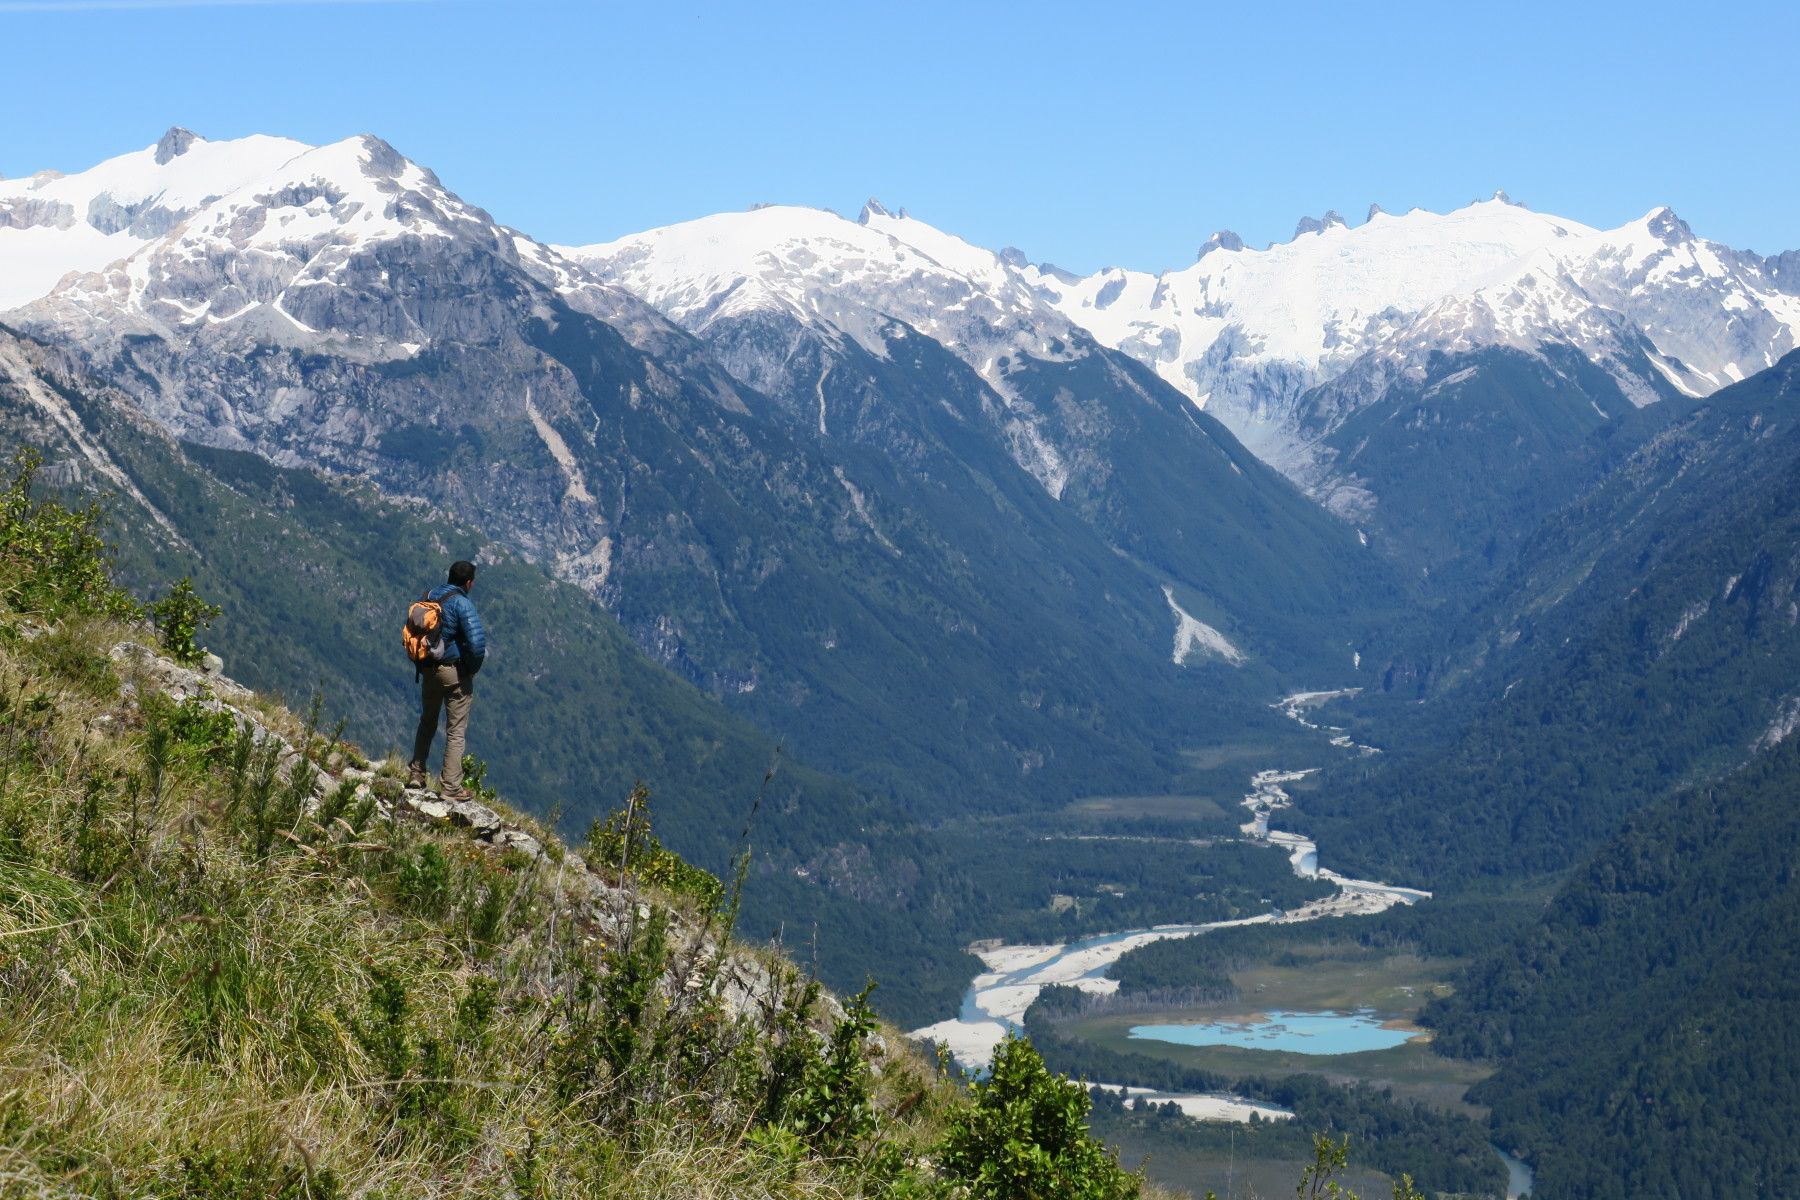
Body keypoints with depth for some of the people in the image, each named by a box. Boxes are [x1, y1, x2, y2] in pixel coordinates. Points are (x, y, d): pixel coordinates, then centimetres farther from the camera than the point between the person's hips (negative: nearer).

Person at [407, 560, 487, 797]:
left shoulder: (428, 597, 3)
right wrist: (472, 668, -9)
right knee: (457, 731, 3)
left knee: (427, 722, 24)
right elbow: (477, 642, -27)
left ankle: (416, 773, 28)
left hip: (428, 669, 6)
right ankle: (450, 786, 5)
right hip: (455, 672, -6)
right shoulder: (462, 603, -19)